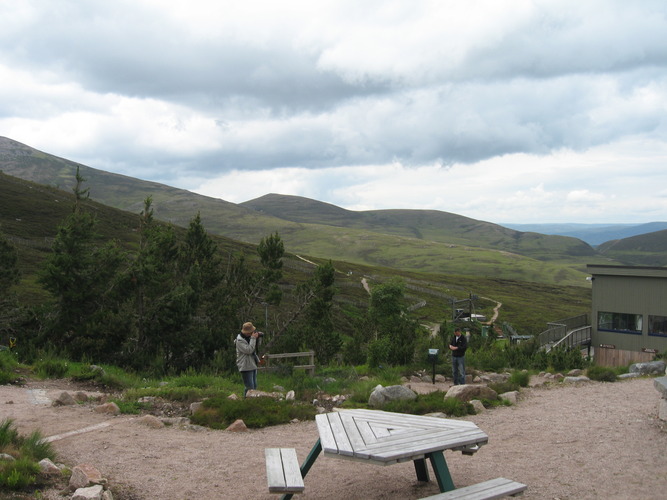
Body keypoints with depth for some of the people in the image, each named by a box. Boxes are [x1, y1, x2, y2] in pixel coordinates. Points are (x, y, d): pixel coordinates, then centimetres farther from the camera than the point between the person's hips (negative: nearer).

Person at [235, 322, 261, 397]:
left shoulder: (249, 337, 9)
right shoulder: (239, 340, -17)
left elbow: (257, 346, 15)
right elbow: (249, 350, -26)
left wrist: (257, 338, -3)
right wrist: (253, 338, -22)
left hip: (253, 365, 9)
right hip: (246, 367, -9)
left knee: (254, 386, 15)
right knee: (249, 388, -12)